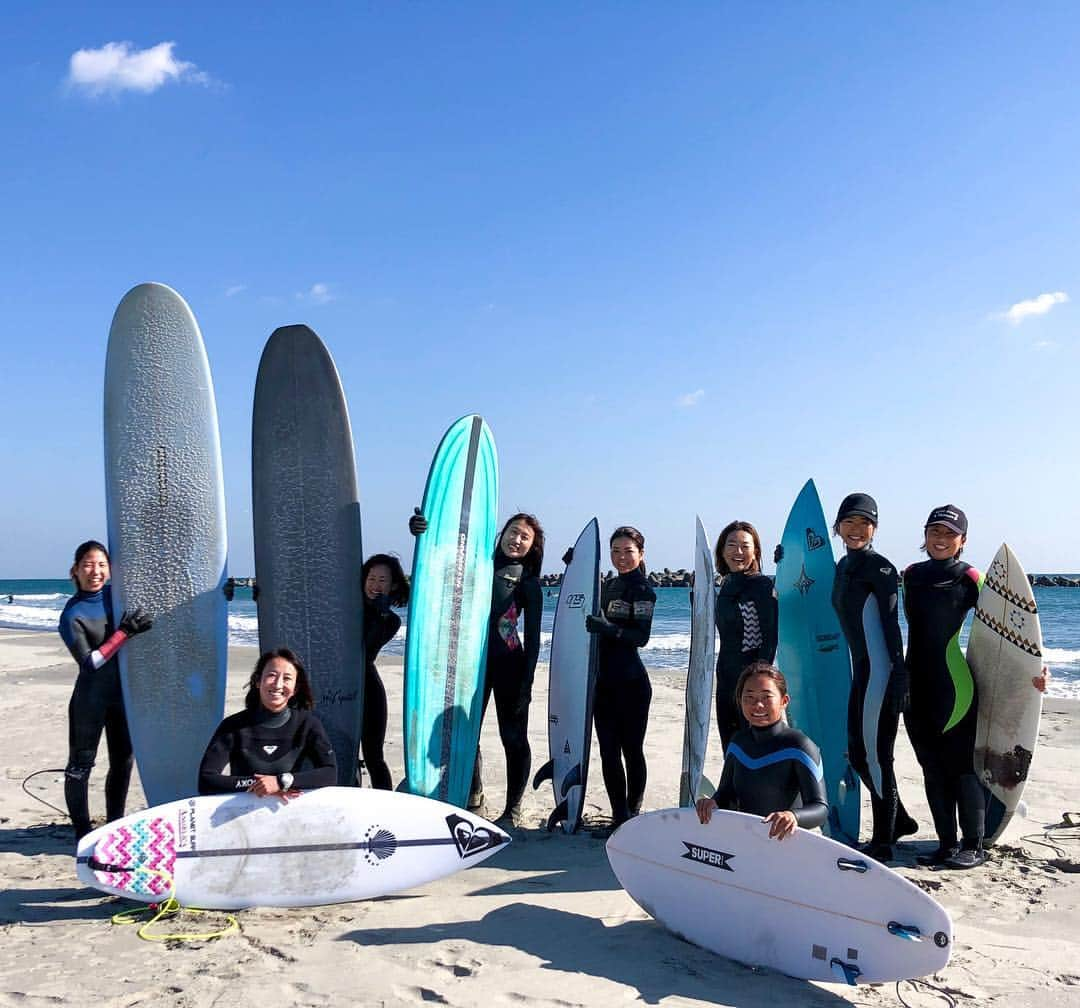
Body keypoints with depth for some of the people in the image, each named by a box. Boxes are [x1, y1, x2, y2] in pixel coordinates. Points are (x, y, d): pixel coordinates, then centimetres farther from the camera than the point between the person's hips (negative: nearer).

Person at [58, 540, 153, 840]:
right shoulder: (72, 614, -12)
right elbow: (89, 662, -18)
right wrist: (125, 632, -24)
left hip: (123, 693, 5)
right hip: (90, 697, -5)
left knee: (123, 762, 13)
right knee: (81, 765, 3)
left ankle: (115, 825, 27)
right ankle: (82, 831, 14)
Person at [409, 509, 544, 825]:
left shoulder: (529, 583, 1)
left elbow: (532, 636, -1)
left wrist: (527, 681, -8)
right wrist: (422, 530, -17)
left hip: (509, 664, -3)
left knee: (513, 737, 4)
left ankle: (513, 810, 15)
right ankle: (473, 799, 25)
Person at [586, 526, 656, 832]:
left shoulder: (642, 590, -7)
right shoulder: (608, 586, 14)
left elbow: (641, 636, -14)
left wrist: (609, 629, -32)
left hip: (631, 683, -7)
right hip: (604, 680, 7)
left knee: (632, 750, 2)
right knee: (608, 751, 8)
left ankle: (633, 816, 15)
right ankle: (619, 817, 17)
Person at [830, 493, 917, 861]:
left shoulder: (879, 567, -11)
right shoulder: (842, 567, 13)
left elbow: (891, 625, -17)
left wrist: (899, 674, -22)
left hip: (882, 672, -9)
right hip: (861, 672, 9)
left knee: (876, 755, -1)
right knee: (857, 754, 16)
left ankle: (883, 842, 12)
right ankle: (899, 820, 35)